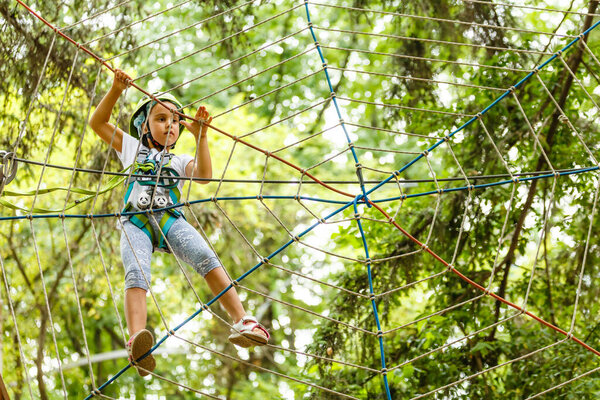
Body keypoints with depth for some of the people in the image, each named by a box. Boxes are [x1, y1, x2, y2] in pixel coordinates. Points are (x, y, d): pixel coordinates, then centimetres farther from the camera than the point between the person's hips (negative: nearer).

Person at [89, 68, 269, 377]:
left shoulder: (180, 161, 31)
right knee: (135, 274, -31)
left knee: (206, 258, -29)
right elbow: (97, 122, 25)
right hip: (136, 221, -1)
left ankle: (241, 322, -40)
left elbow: (204, 175, 10)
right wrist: (115, 90, 12)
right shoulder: (132, 148, 32)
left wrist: (200, 136, 4)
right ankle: (137, 345, -54)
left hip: (170, 219, 1)